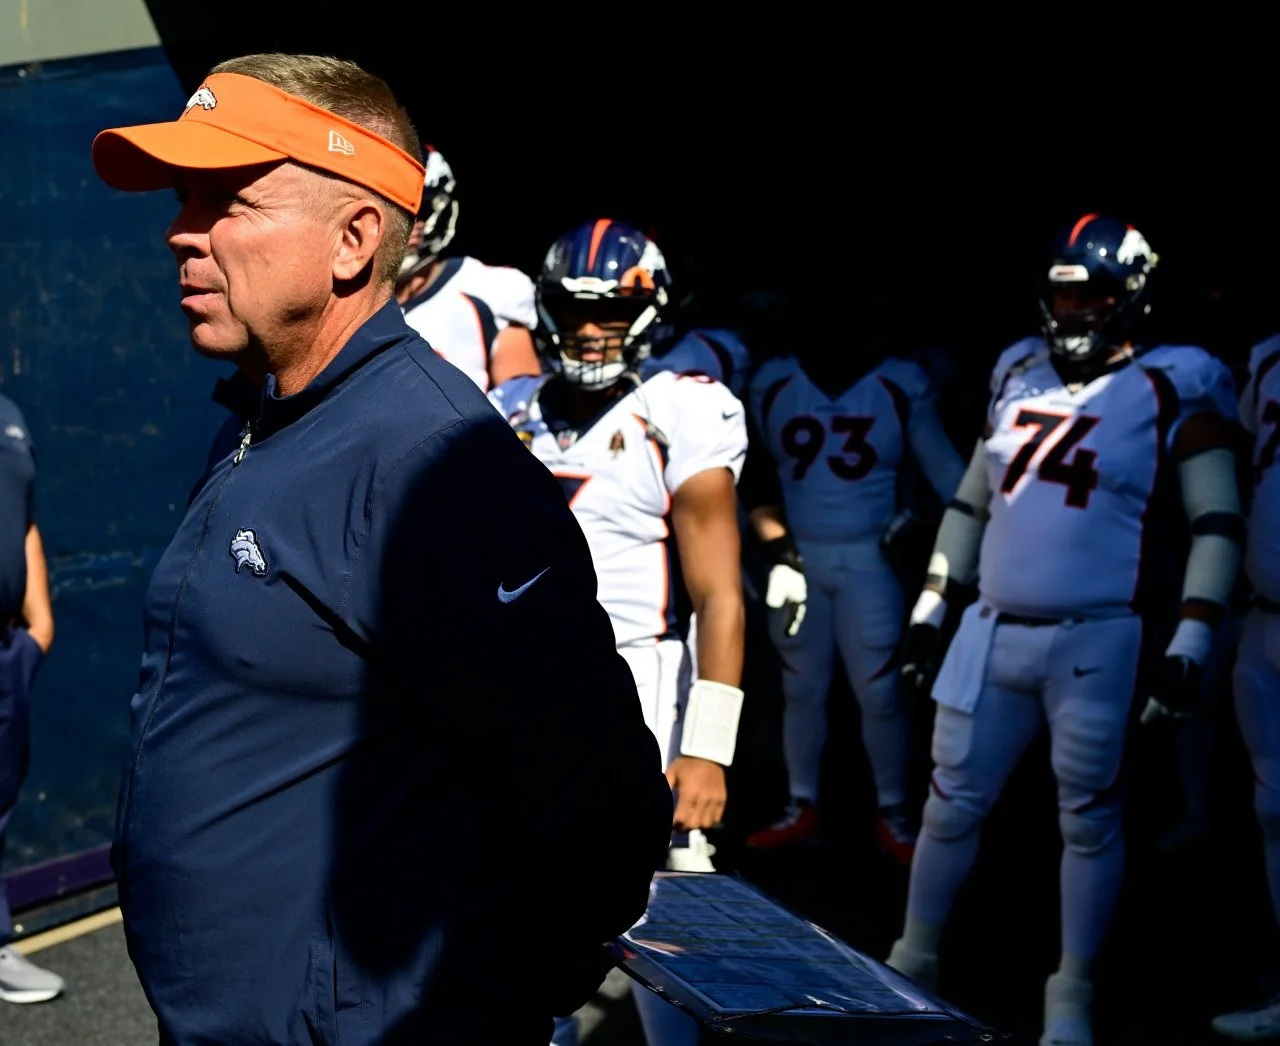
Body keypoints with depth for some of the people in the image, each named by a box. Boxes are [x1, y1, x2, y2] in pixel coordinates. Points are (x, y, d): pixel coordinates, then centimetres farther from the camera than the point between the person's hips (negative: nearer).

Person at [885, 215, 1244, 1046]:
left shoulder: (1173, 391, -6)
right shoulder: (1020, 377, 11)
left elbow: (1217, 525, -7)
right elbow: (971, 502, 19)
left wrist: (1189, 643, -14)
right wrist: (932, 607, 16)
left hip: (1097, 641, -5)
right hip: (995, 631, 5)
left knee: (1089, 817, 5)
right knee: (953, 803, 11)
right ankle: (912, 963, 27)